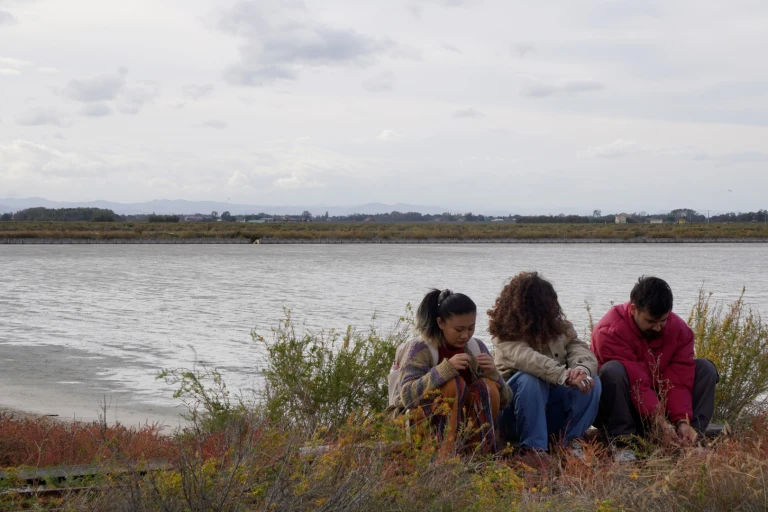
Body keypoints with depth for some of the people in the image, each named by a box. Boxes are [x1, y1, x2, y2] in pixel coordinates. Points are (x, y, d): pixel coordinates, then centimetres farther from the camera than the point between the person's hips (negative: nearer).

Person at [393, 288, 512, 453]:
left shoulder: (477, 347, 2)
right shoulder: (420, 348, -13)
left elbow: (503, 400, 2)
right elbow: (408, 396, -28)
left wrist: (491, 372, -18)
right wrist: (446, 368, -35)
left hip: (464, 419, 5)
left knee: (487, 387, -22)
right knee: (454, 384, -29)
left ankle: (482, 448, -17)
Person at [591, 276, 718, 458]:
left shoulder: (679, 329, -8)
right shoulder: (610, 331, -25)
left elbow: (679, 381, -15)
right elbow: (637, 385, -31)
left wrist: (683, 421, -28)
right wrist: (662, 423, -37)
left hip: (660, 404, 5)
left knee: (706, 368, -9)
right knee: (613, 370, -36)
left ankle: (688, 440, -16)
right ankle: (622, 441, -30)